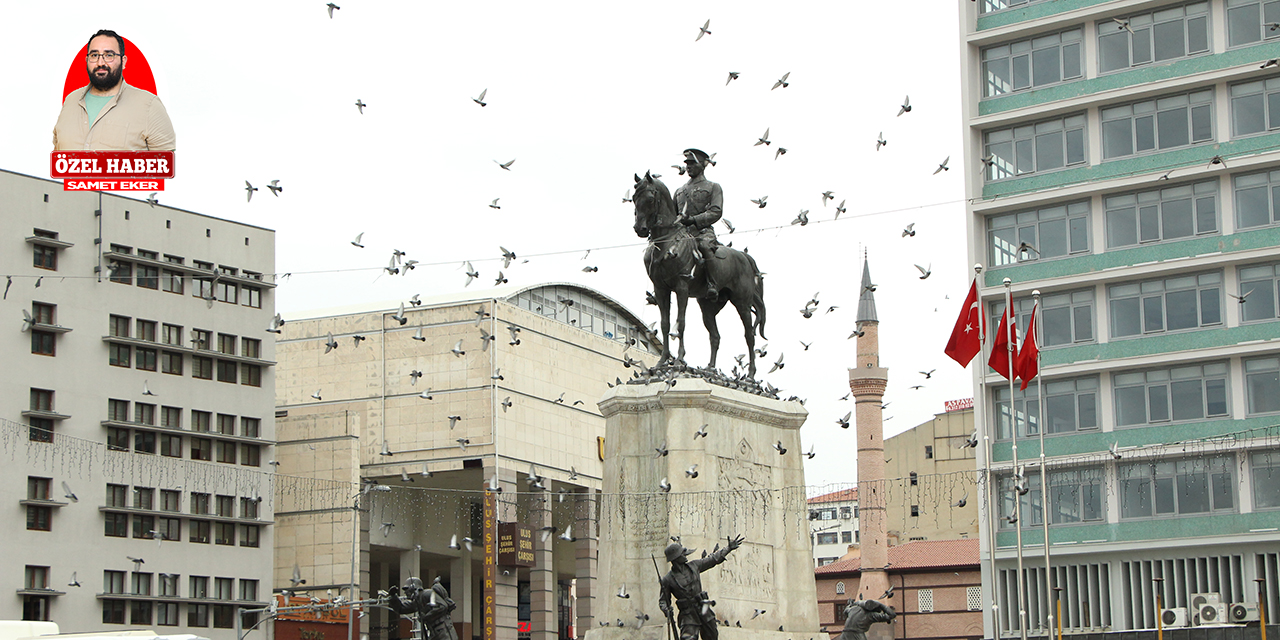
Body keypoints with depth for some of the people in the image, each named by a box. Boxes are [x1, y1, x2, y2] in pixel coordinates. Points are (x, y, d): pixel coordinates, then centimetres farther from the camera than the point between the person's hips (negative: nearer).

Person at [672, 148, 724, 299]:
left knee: (705, 246, -38)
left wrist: (693, 220, -16)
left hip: (702, 231, -6)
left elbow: (716, 212, -3)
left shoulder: (713, 187, 12)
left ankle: (713, 284, -39)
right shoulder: (680, 190, 28)